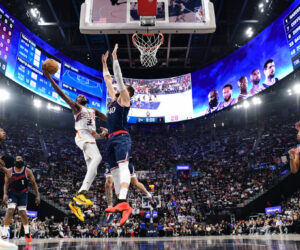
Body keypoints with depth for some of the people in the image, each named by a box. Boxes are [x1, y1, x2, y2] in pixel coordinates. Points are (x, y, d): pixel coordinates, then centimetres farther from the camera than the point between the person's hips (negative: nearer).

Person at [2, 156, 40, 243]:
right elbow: (6, 184, 0)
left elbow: (33, 183, -3)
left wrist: (37, 195, -8)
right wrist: (5, 194, -16)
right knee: (10, 210, -17)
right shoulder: (10, 171, -4)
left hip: (23, 194, 0)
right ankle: (4, 233, -11)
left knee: (22, 212, -3)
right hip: (12, 193, 0)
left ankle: (27, 233, 13)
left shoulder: (27, 171, -7)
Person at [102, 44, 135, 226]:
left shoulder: (124, 99, 3)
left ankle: (123, 203, -43)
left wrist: (115, 58, -2)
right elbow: (108, 80, 31)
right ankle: (121, 203, 9)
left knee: (123, 166, -26)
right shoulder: (114, 98, 24)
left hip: (122, 137, -10)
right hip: (112, 139, 10)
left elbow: (118, 78, -5)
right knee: (114, 171, 6)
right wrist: (104, 63, 33)